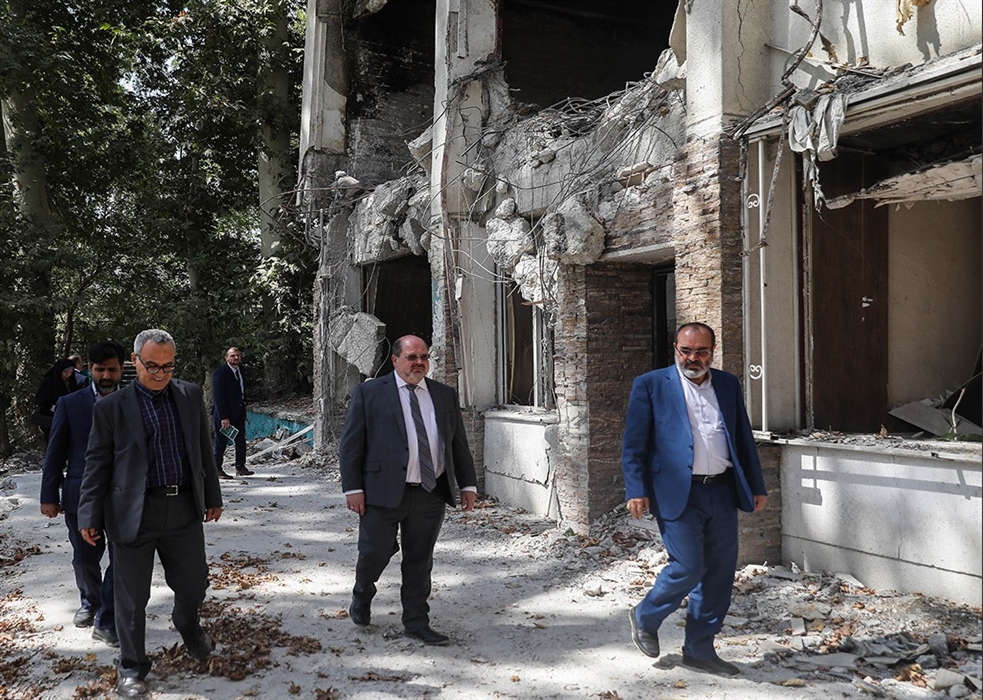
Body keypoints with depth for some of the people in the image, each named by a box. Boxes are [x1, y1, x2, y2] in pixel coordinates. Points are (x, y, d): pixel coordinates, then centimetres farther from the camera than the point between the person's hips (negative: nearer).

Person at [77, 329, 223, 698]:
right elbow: (97, 463, 0)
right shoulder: (111, 407, -3)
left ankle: (188, 626, 46)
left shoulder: (191, 395, 5)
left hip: (185, 510, 3)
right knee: (132, 597, 6)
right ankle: (132, 667, 26)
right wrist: (90, 516, -1)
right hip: (134, 514, -3)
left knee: (193, 583, 14)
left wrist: (212, 496, 13)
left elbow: (203, 448, 11)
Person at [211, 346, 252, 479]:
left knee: (241, 440, 7)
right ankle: (217, 470, 9)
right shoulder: (220, 373, -14)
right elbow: (218, 397, -18)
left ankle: (240, 468, 13)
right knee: (221, 442, 1)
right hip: (224, 414, -7)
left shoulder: (240, 370, 10)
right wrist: (223, 417, -21)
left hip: (239, 412, 7)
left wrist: (243, 409, 8)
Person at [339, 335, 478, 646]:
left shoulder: (445, 395, 11)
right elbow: (350, 444, -2)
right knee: (374, 553, 6)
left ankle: (416, 622, 25)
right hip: (383, 492, -3)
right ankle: (362, 597, 37)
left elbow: (459, 443, 15)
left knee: (420, 561, 10)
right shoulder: (368, 393, 0)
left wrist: (468, 484, 10)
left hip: (431, 494, 3)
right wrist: (353, 488, -7)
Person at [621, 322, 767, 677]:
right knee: (688, 567, -9)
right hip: (678, 494, -5)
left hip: (722, 492, 5)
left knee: (719, 574, 8)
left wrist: (757, 486, 14)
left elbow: (744, 438, 17)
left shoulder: (728, 384, 13)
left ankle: (699, 650, 24)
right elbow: (633, 445, -3)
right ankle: (645, 618, 19)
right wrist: (636, 490, -11)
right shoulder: (650, 385, -1)